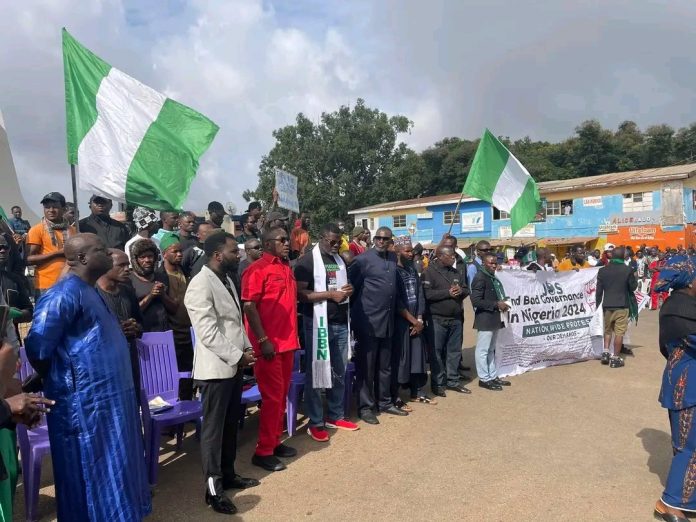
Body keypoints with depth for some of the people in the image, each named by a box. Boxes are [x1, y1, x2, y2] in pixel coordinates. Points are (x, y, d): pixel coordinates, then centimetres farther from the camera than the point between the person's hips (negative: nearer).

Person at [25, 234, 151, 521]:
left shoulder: (90, 291, 14)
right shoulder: (65, 293, -18)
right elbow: (37, 349, -19)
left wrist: (122, 330, 7)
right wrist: (58, 382, -5)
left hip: (108, 397, 10)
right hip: (86, 403, -9)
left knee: (112, 474, 20)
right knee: (93, 479, 5)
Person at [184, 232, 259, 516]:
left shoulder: (227, 280, 12)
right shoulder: (200, 285, -18)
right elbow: (208, 334, -22)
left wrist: (246, 348, 5)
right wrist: (238, 356, -16)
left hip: (233, 365, 9)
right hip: (215, 368, -9)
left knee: (231, 425, 18)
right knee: (213, 428, 4)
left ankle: (228, 474, 33)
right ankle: (213, 488, 17)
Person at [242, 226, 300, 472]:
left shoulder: (287, 268, 13)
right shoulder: (257, 270, -11)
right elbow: (249, 307, -15)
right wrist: (263, 340, -19)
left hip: (287, 342, 8)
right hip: (269, 344, -8)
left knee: (282, 394, 14)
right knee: (272, 396, -2)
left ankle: (275, 442, 27)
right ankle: (263, 451, 11)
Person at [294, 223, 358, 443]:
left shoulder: (340, 260, 14)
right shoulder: (307, 261, -7)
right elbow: (300, 293, -15)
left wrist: (348, 290, 3)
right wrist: (330, 294, -20)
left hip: (341, 323, 7)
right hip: (318, 323, -7)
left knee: (339, 372, 14)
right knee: (316, 373, 2)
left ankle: (335, 415, 28)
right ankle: (315, 423, 12)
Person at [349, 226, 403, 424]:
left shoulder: (393, 258, 10)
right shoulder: (363, 259, -10)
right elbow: (350, 285, -7)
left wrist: (391, 311, 13)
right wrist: (357, 309, -3)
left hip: (388, 320, 6)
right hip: (368, 321, -6)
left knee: (385, 366, 15)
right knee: (366, 366, 3)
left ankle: (384, 402, 28)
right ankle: (366, 406, 14)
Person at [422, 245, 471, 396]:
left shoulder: (457, 272, 14)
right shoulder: (429, 272, -7)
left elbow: (467, 290, 18)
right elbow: (427, 294, -17)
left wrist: (461, 291, -6)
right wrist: (448, 293, -18)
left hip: (456, 318, 6)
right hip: (437, 319, -6)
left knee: (454, 351, 12)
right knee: (437, 352, 0)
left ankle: (453, 380, 24)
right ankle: (437, 383, 11)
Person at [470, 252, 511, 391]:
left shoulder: (494, 278, 13)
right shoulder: (480, 278, -15)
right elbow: (476, 301, -22)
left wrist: (501, 304, 4)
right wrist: (496, 304, -19)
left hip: (494, 319, 10)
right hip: (485, 320, -9)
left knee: (491, 349, 17)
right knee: (482, 350, 0)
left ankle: (493, 376, 26)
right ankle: (484, 379, 9)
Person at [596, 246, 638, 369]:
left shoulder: (602, 270, -1)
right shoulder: (628, 270, -8)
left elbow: (599, 290, 2)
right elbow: (633, 287, 2)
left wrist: (598, 304, 12)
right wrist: (634, 278, 20)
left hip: (607, 305, 3)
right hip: (622, 305, -3)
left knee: (607, 330, 19)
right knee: (619, 332, 3)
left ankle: (605, 352, 12)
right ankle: (615, 358, 6)